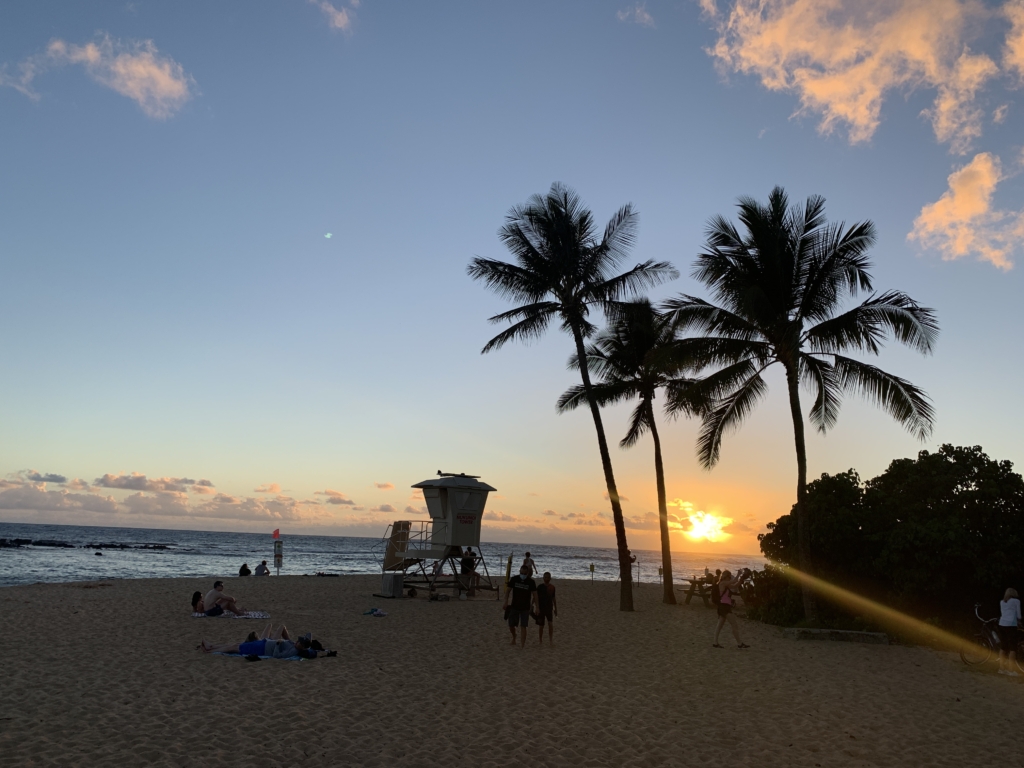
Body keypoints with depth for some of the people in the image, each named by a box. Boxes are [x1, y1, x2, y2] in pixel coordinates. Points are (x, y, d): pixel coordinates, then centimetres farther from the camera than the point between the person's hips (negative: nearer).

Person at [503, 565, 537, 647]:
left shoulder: (531, 582, -7)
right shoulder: (514, 579, -4)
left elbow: (535, 595, -2)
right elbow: (508, 591, 2)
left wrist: (536, 607, -7)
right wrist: (506, 602, -7)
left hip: (525, 608, -2)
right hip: (514, 606, 2)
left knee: (524, 626, -5)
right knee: (511, 625, 5)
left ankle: (523, 645, 2)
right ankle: (514, 636, 36)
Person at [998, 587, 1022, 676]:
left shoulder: (1002, 602, 19)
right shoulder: (1016, 601, 4)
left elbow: (1002, 614, 17)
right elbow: (1018, 614, 5)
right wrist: (1018, 621, 25)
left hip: (1002, 624, 5)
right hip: (1011, 625, -5)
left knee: (1002, 647, 10)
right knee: (1012, 648, -3)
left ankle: (1001, 668, 12)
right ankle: (1011, 670, -7)